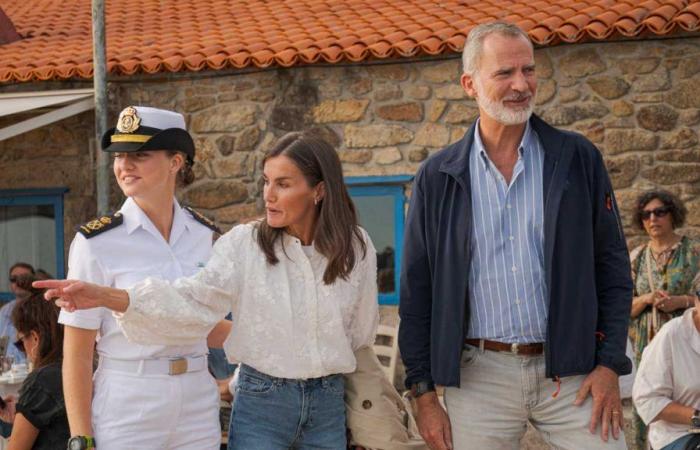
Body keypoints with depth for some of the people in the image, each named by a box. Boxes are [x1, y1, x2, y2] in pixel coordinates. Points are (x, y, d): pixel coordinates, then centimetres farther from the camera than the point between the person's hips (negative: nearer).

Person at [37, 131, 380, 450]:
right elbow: (194, 302, -20)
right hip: (261, 402, -2)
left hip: (328, 406, 2)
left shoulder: (356, 249, -3)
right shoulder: (244, 243, -8)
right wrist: (107, 297, -33)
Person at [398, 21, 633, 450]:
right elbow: (417, 292, 5)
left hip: (572, 371, 0)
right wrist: (424, 393, 1)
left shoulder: (578, 158, 3)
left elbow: (613, 266, 5)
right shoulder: (437, 177, 3)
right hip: (478, 376, 0)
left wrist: (610, 364, -3)